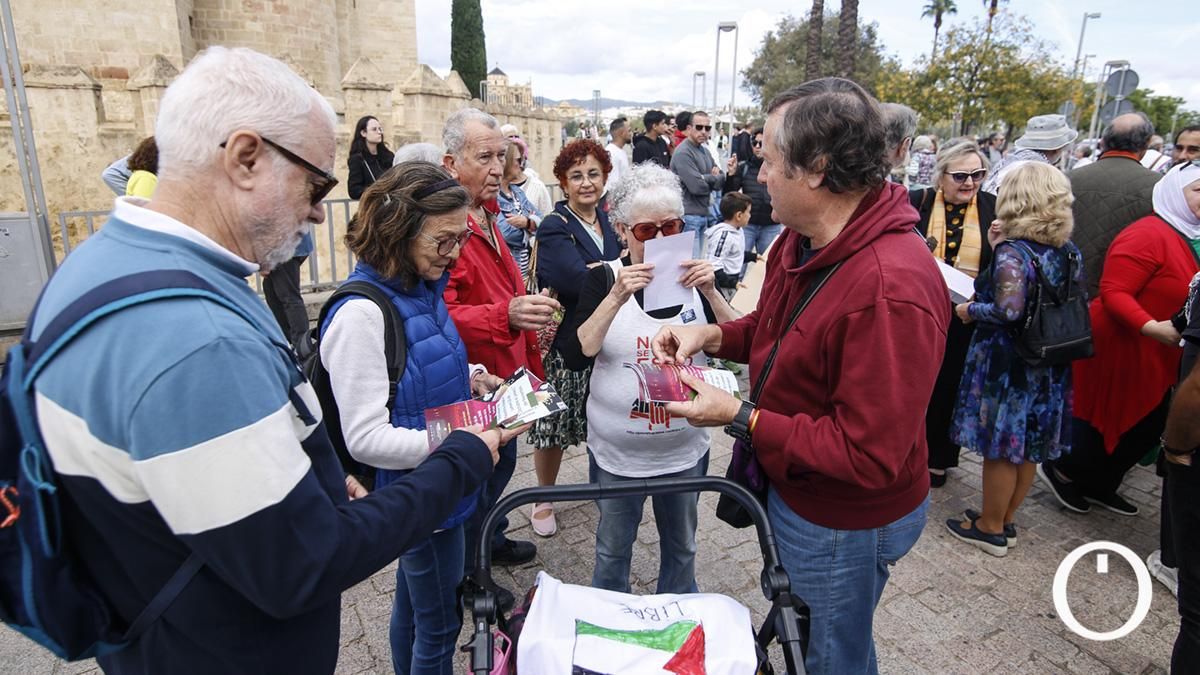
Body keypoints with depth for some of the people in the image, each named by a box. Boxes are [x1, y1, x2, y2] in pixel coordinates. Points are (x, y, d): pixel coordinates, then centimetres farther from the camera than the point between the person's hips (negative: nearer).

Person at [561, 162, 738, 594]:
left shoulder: (695, 276, -2)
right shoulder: (604, 279, -8)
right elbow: (576, 357, -19)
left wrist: (710, 292, -22)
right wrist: (616, 298, -28)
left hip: (684, 448, 2)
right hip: (617, 450, -2)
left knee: (681, 548, 22)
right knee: (612, 551, 17)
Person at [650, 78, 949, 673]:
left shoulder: (890, 292, -35)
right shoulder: (802, 238, -5)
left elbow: (870, 458, -31)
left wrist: (740, 418, -27)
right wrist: (710, 335, -8)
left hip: (843, 522, -8)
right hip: (791, 486, 8)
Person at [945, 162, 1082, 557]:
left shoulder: (1013, 253, -19)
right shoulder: (1069, 252, 4)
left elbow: (1009, 310, -28)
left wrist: (970, 310, -9)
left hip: (1005, 364, -7)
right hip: (1048, 367, 8)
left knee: (1000, 449, 6)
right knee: (1027, 448, 18)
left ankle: (990, 528, 21)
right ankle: (1005, 520, 34)